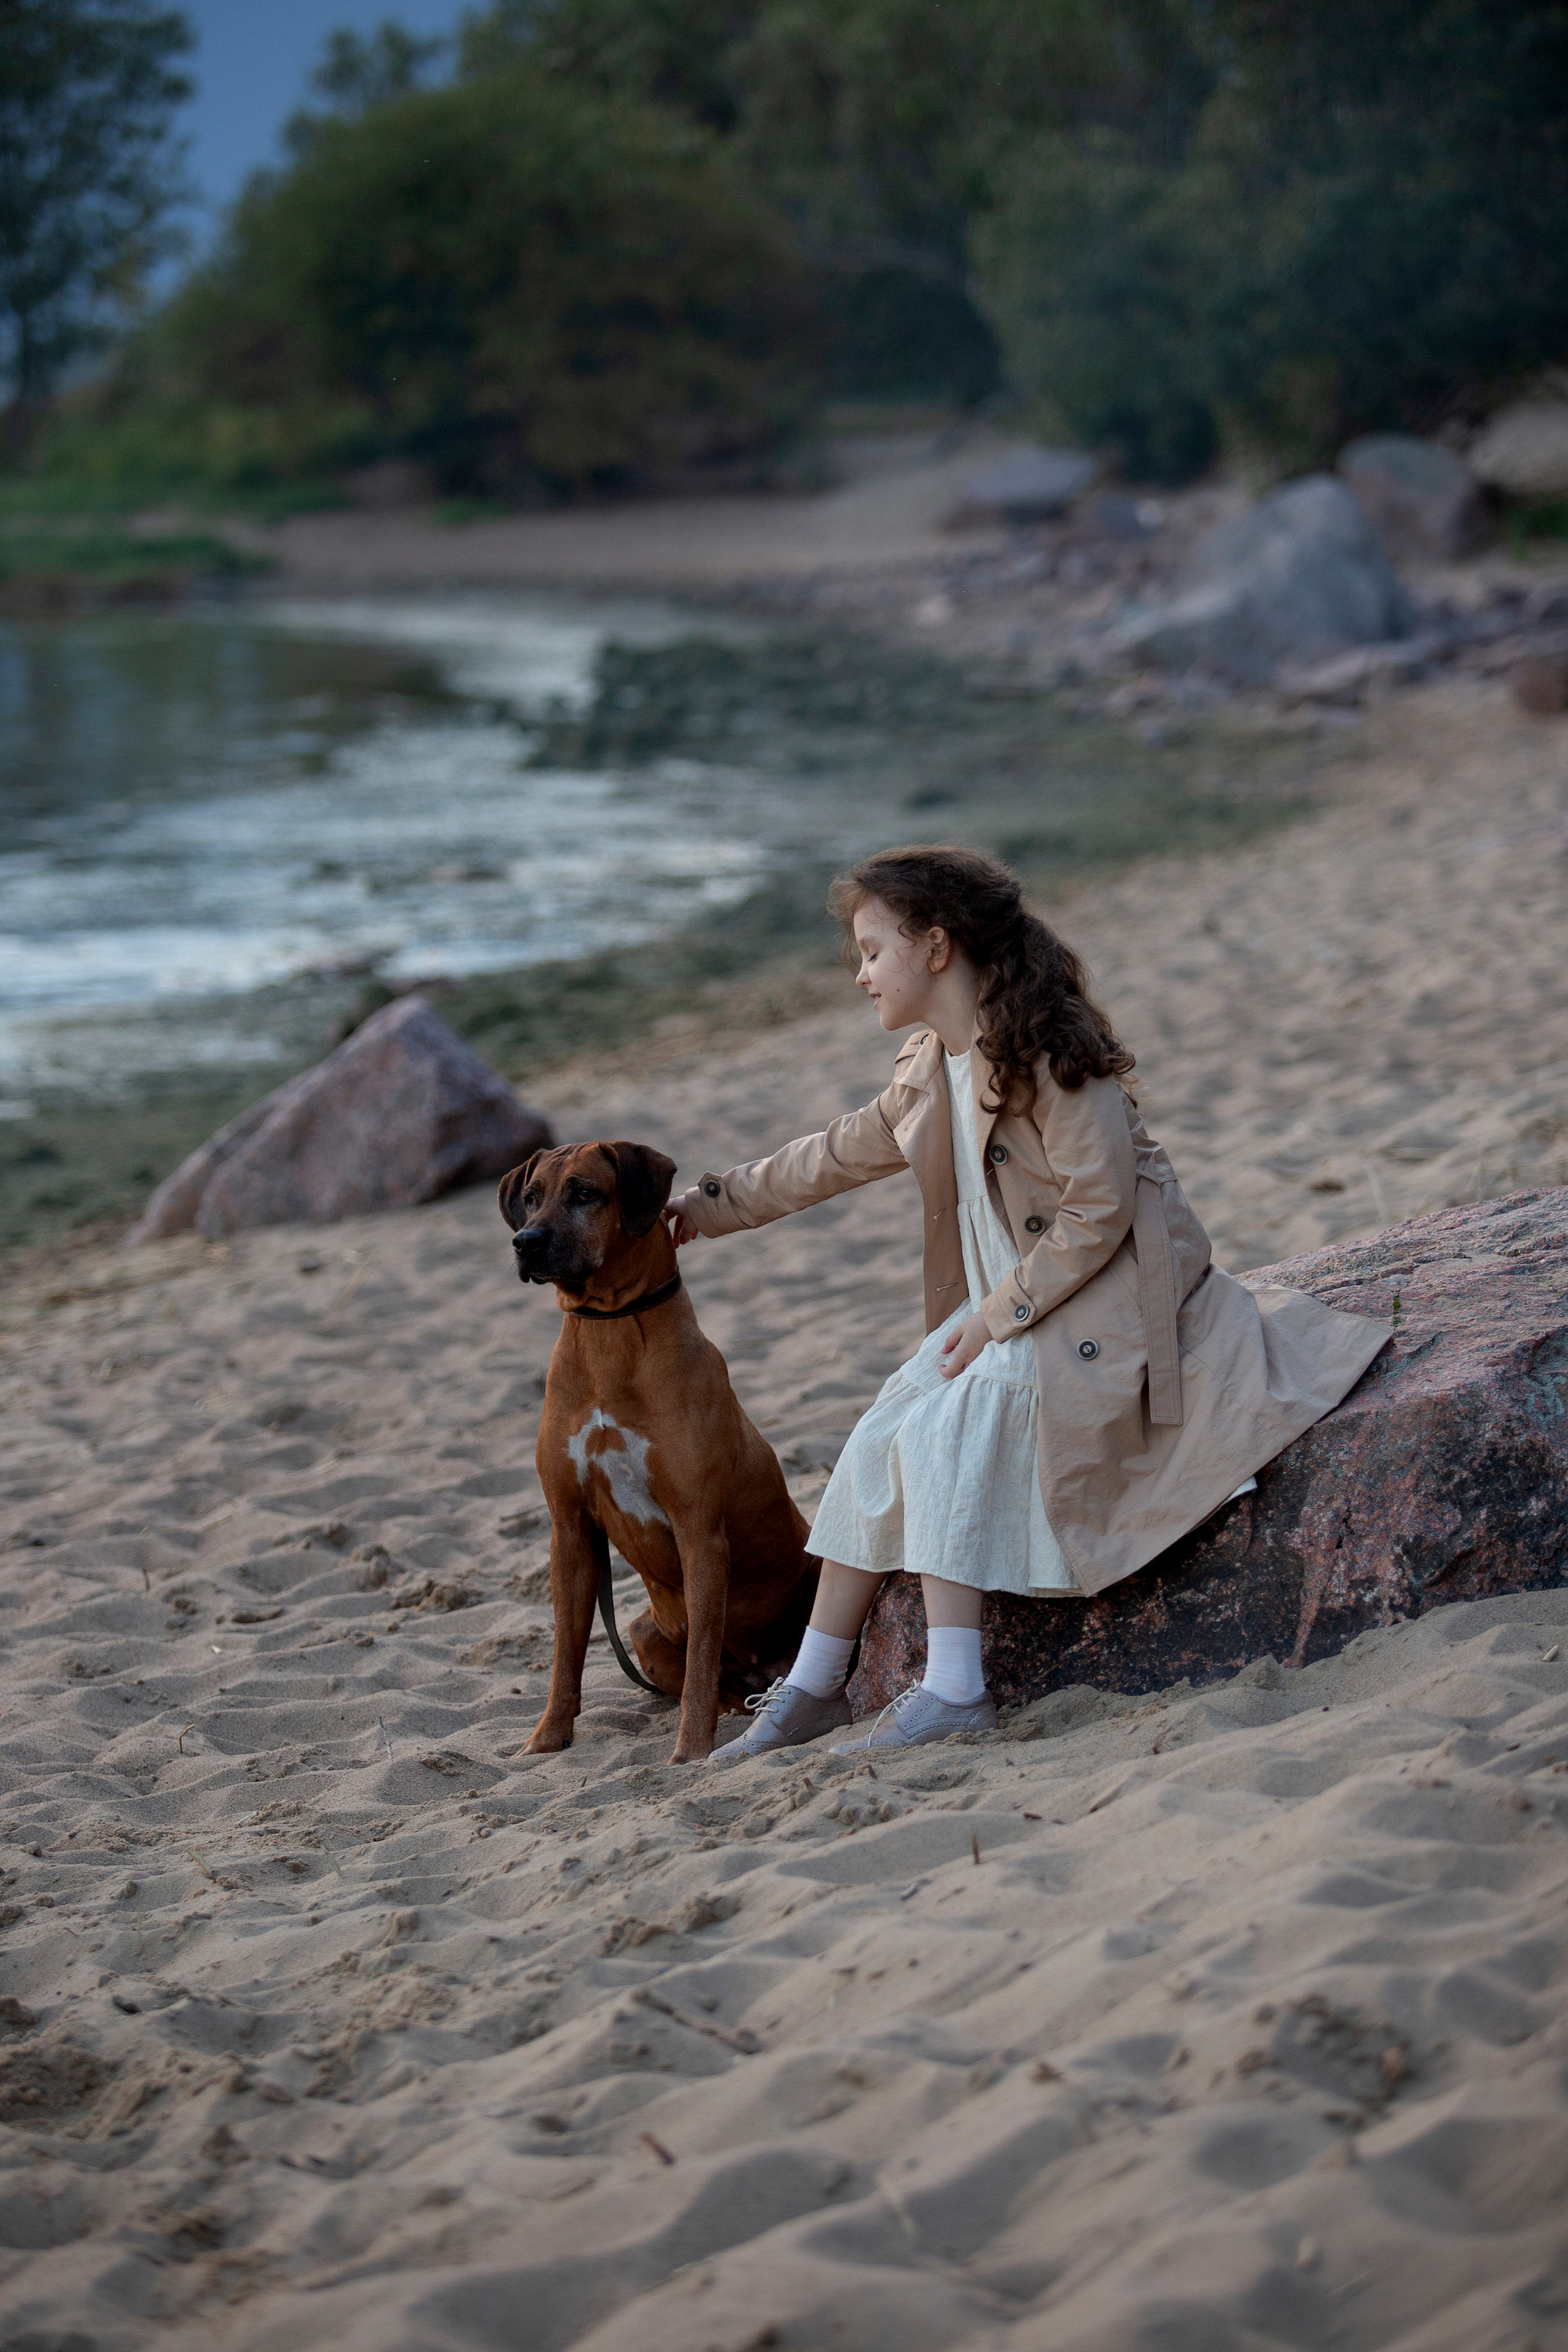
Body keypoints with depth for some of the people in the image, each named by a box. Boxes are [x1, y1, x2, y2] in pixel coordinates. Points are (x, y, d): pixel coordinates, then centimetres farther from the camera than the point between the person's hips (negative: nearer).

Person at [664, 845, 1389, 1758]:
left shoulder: (1047, 1056, -20)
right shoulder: (932, 1072, 8)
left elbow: (1099, 1216, -22)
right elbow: (839, 1155, 21)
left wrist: (996, 1316, -19)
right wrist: (710, 1206, 22)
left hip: (1101, 1301, -9)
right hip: (1007, 1304, 9)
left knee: (946, 1427, -27)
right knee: (880, 1442, -5)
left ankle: (954, 1688, -27)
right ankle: (815, 1686, 2)